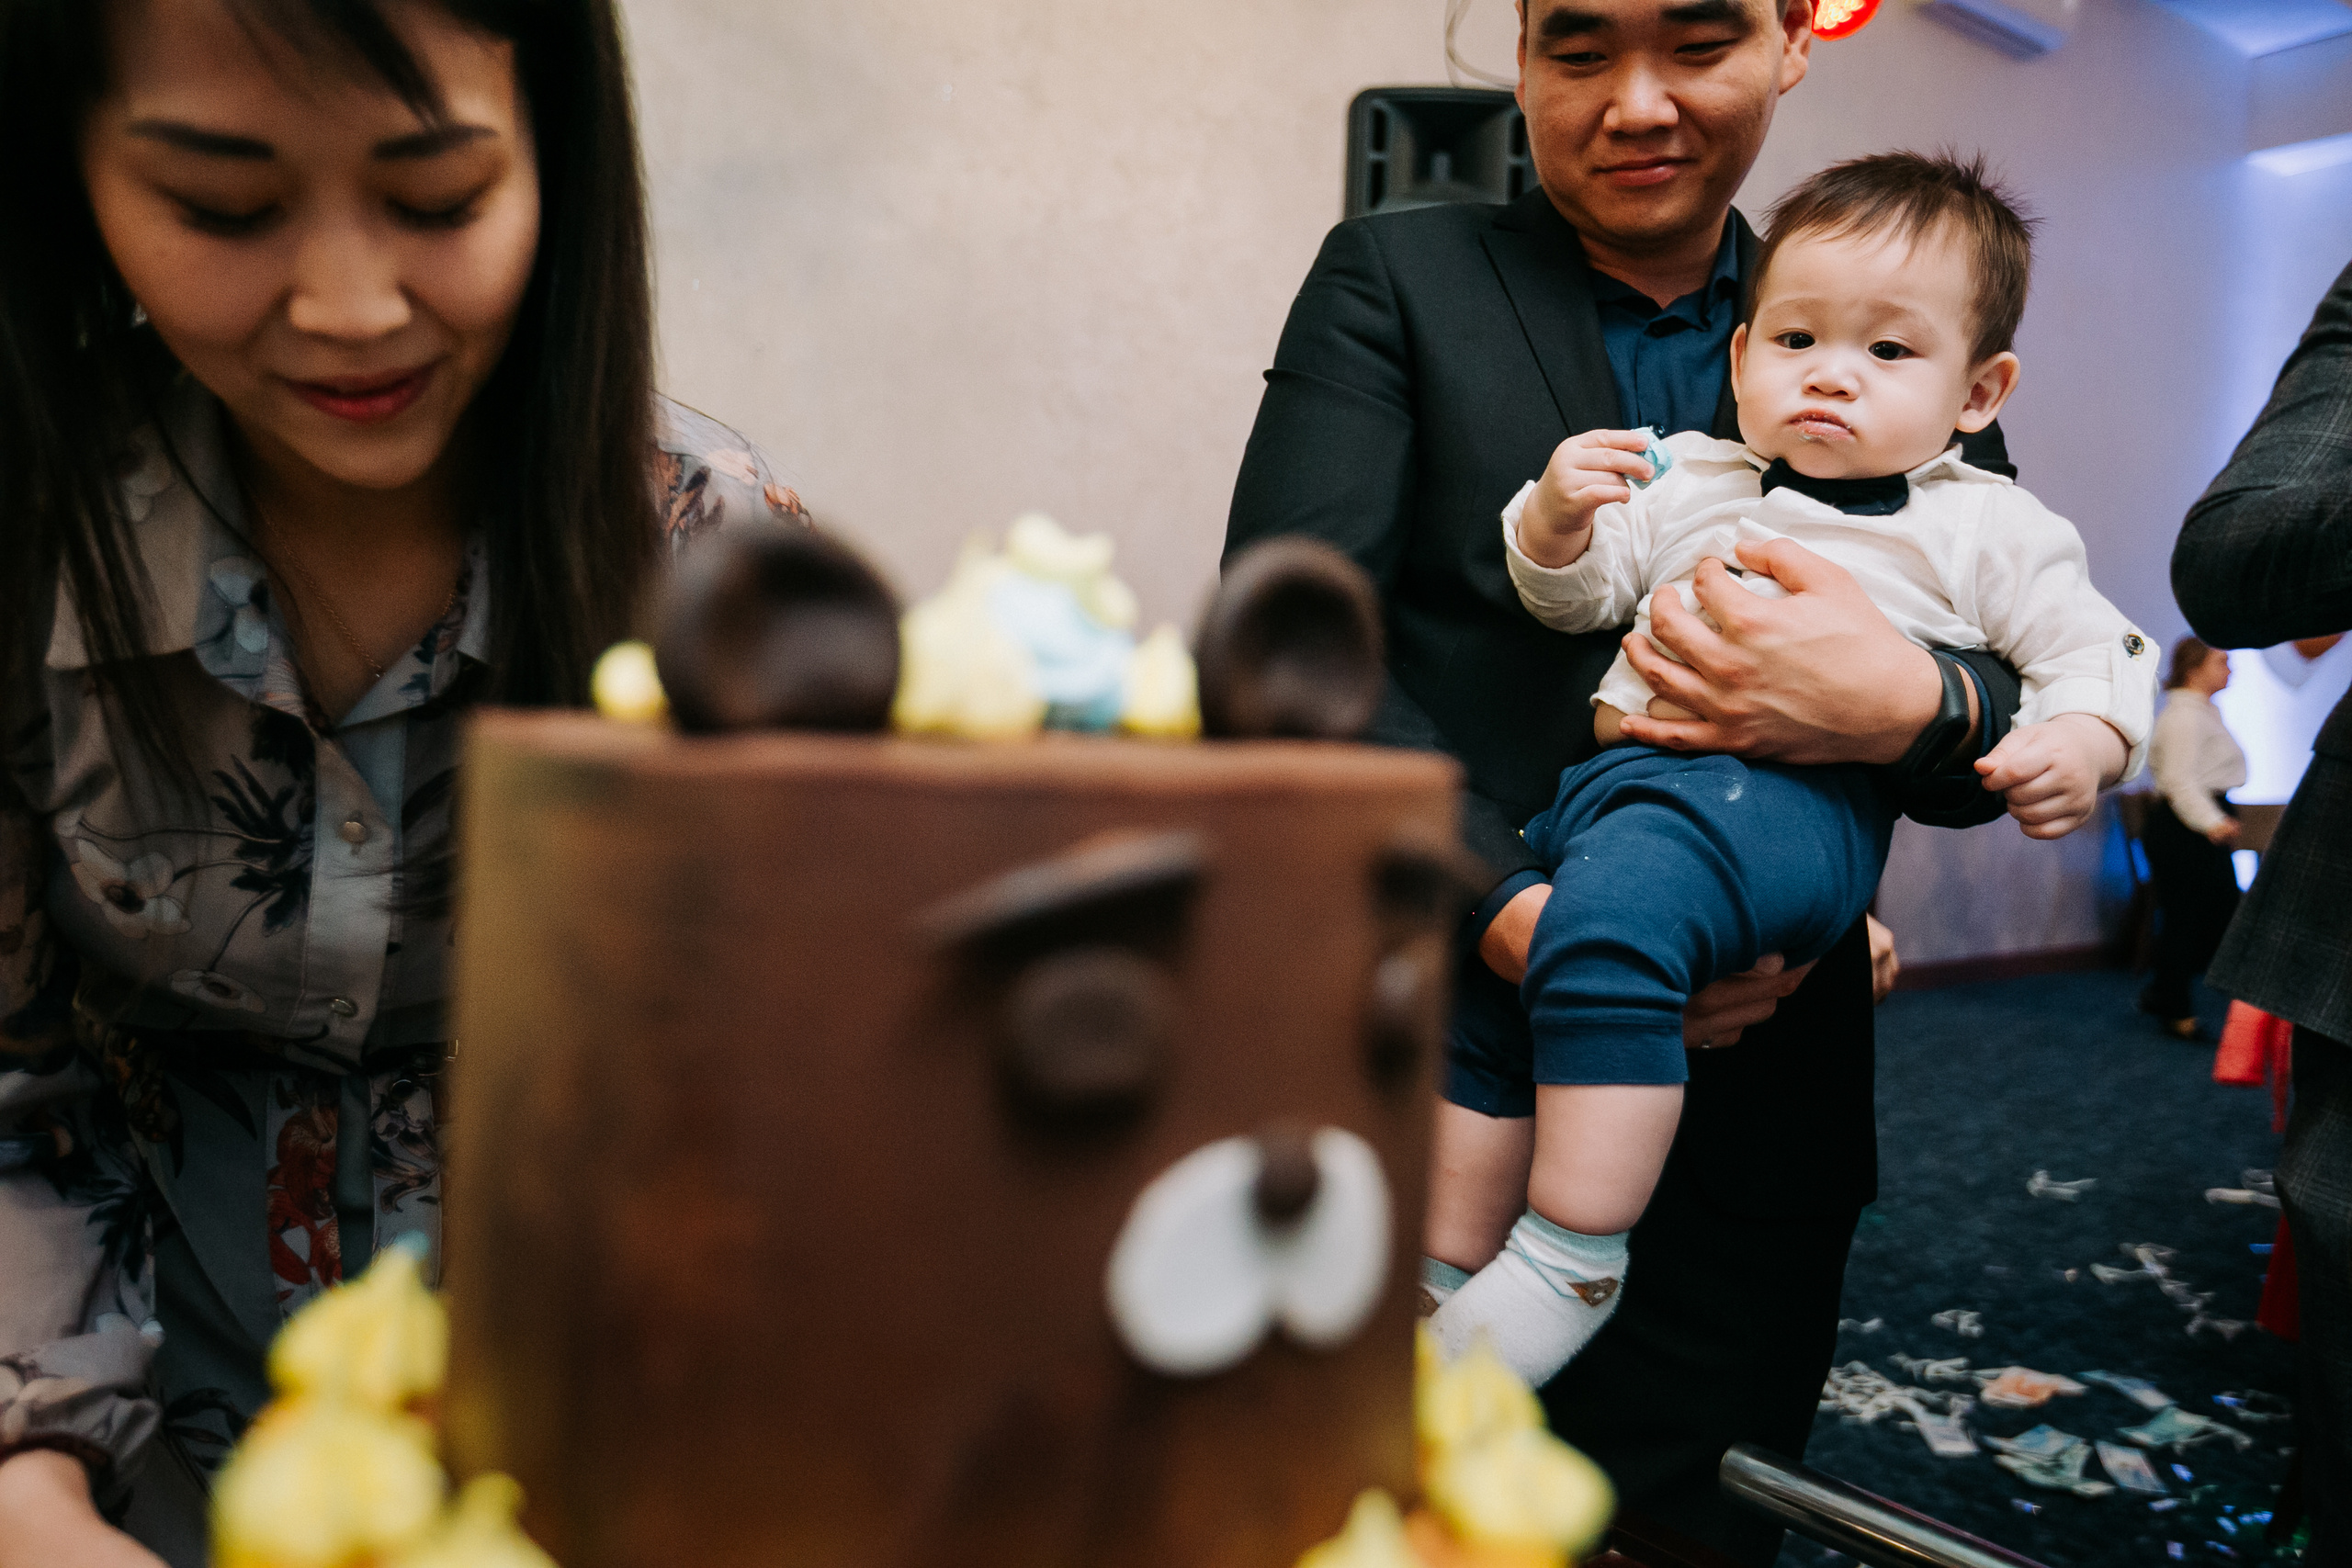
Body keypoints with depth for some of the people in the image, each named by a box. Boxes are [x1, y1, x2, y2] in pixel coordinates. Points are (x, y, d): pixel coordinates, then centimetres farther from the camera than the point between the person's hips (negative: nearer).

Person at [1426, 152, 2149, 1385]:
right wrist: (1556, 513, -2)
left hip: (1796, 789, -6)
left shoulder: (1986, 528, 14)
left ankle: (1572, 1252, -26)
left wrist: (2080, 744, -7)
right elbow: (1574, 595, 20)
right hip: (1616, 767, 7)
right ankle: (1446, 1276, 12)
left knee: (1613, 909, -35)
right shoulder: (1689, 477, 24)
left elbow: (2095, 651, 15)